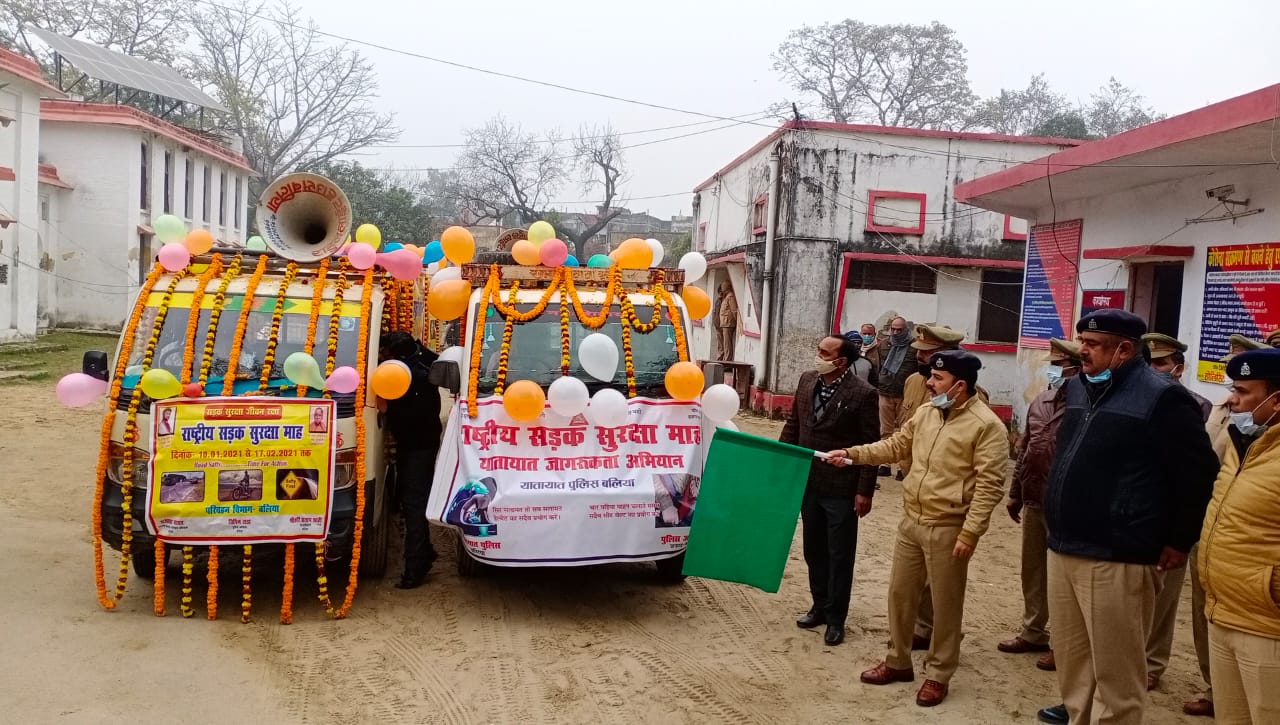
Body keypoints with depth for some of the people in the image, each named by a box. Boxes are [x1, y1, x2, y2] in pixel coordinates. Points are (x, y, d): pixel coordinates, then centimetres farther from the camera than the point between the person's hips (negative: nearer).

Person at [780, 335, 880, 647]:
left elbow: (870, 445, -12)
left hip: (841, 489, -5)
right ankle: (820, 606, 34)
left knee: (840, 555, 7)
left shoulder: (863, 394, -15)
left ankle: (835, 618, 20)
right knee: (814, 550, 17)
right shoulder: (807, 381, 1)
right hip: (807, 482, 6)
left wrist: (865, 491, -12)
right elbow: (793, 423, 12)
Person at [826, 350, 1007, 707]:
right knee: (900, 592, 16)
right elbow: (895, 445, 18)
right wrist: (852, 454, 8)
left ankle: (938, 675, 23)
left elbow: (989, 484, -17)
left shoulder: (986, 425, -15)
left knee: (944, 605, 6)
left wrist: (970, 533, -19)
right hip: (911, 521, 7)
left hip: (948, 529, -7)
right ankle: (898, 662, 33)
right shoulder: (926, 413, 7)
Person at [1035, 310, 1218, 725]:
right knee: (1072, 663, 19)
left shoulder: (1162, 398, -11)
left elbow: (1199, 474, -10)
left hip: (1117, 561, -8)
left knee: (1115, 674, 2)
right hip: (1063, 551, 8)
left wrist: (1180, 541, -7)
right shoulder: (1078, 388, 13)